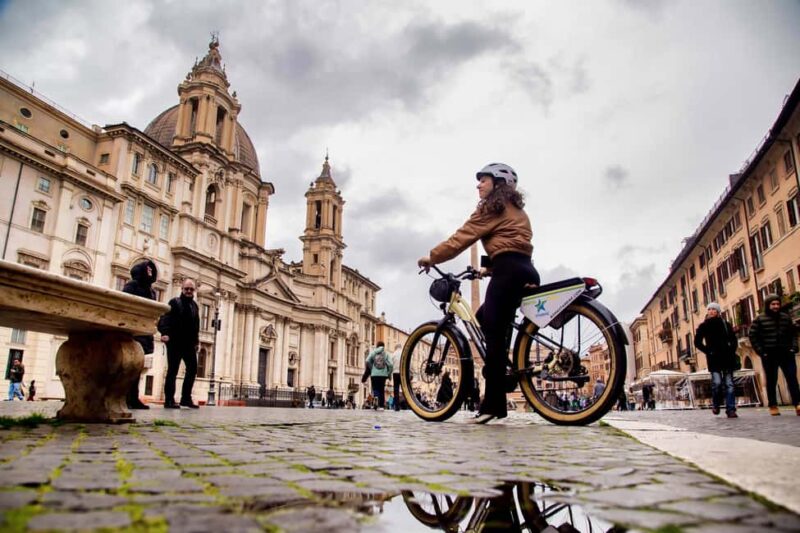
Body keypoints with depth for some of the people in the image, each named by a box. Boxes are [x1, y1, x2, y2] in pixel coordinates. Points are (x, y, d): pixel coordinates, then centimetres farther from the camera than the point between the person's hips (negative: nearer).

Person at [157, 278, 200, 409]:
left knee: (192, 369, 4)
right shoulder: (174, 302, -2)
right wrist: (165, 333, -28)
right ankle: (169, 400, 6)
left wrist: (196, 341, 10)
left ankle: (186, 398, 13)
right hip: (175, 342, -6)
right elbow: (164, 319, -13)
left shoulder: (194, 305, 15)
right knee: (172, 371, 0)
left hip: (189, 343, 6)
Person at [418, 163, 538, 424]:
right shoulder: (514, 209, 28)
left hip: (508, 271, -10)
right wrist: (489, 268, 30)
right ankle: (504, 371, 12)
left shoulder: (492, 207, 2)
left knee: (494, 333, -11)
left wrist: (432, 257, 3)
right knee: (484, 317, 21)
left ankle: (493, 404, -12)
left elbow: (462, 236, -4)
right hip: (524, 270, 10)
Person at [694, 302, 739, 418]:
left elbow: (734, 340, 10)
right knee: (717, 382, -12)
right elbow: (697, 342, 6)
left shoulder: (725, 324, 10)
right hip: (714, 359, -1)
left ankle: (731, 409, 1)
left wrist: (731, 351, -4)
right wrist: (708, 351, -5)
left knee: (729, 384, -1)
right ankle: (715, 404, 11)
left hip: (727, 357, 1)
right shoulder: (704, 326, 7)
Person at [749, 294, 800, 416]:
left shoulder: (786, 317, 12)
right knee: (771, 381, 3)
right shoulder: (759, 319, 1)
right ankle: (773, 406, 8)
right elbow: (753, 336, 0)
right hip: (769, 355, -3)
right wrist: (761, 352, -7)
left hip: (786, 353, 3)